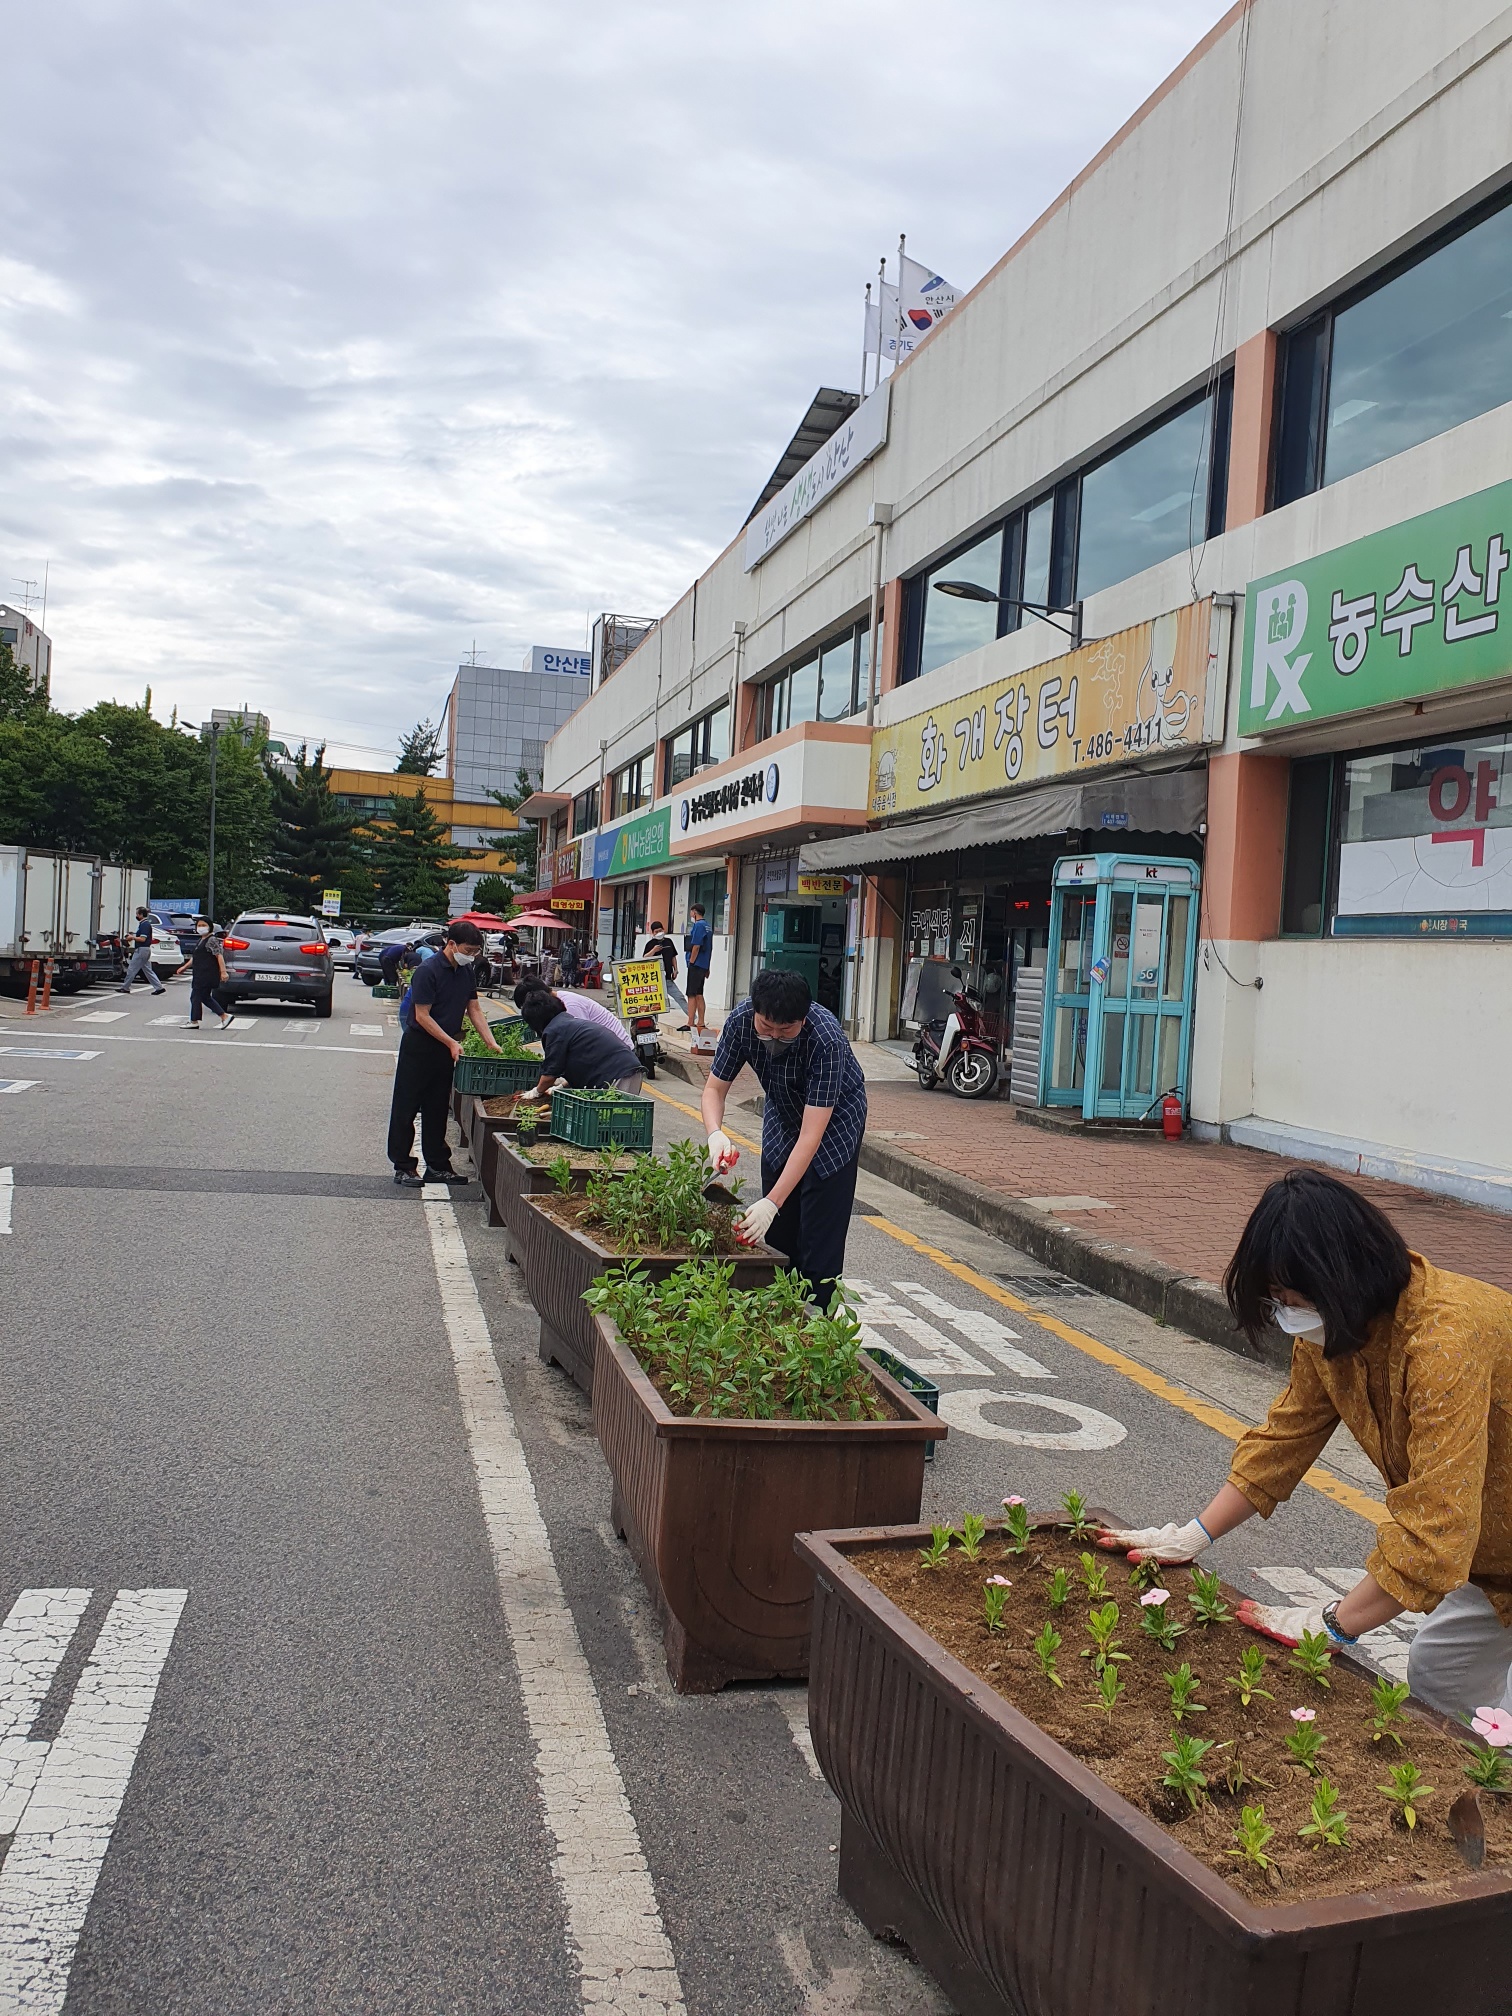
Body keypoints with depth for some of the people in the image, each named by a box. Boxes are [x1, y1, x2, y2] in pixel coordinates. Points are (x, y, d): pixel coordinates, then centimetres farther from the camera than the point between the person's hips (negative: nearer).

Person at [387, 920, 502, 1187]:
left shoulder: (467, 972, 5)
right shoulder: (428, 970, -18)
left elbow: (474, 1010, 12)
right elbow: (422, 1016, -18)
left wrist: (491, 1043, 2)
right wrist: (451, 1043, -20)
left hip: (446, 1048, 7)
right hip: (418, 1047, -7)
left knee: (437, 1108, 13)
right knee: (406, 1108, 2)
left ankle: (437, 1165, 19)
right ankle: (402, 1166, 8)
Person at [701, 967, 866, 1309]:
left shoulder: (827, 1040, -39)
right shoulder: (740, 1022, -26)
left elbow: (810, 1137, -39)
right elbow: (715, 1088, -13)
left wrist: (772, 1203, -44)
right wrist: (716, 1134, -35)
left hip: (834, 1119, -4)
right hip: (782, 1115, 5)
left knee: (818, 1242, -9)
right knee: (778, 1235, 8)